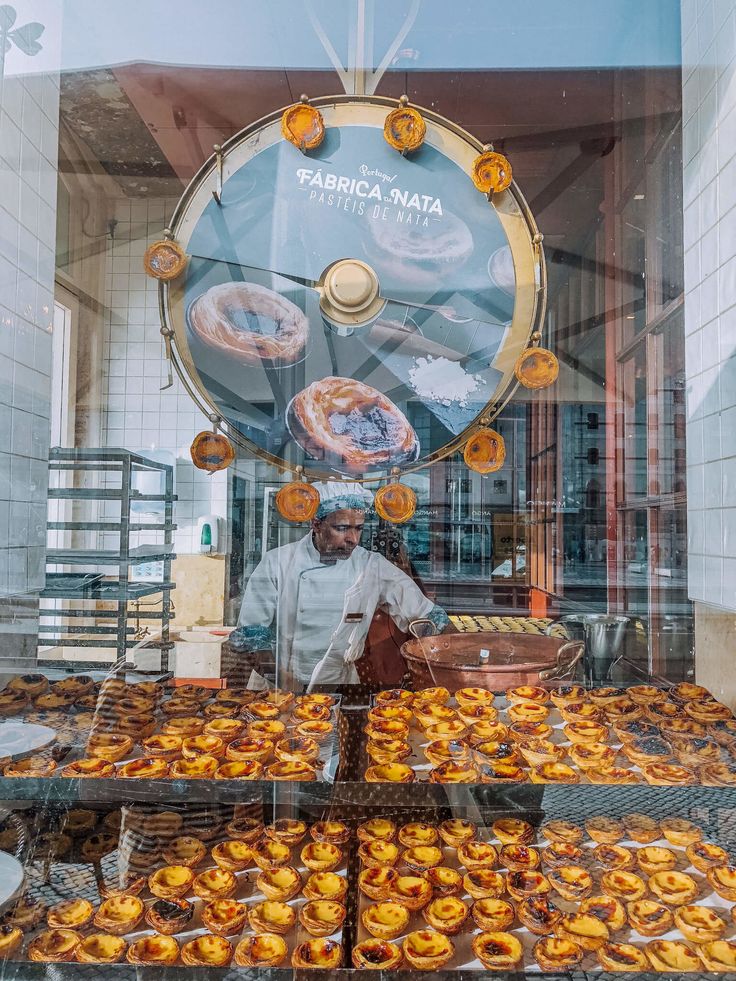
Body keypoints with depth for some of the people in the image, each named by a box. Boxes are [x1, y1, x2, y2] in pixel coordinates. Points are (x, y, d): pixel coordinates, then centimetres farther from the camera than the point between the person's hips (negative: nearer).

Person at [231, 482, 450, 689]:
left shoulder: (372, 566, -2)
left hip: (340, 679, 2)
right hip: (276, 680, -1)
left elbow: (430, 617, 1)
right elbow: (250, 634, -3)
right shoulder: (278, 562, -5)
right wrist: (284, 679, -15)